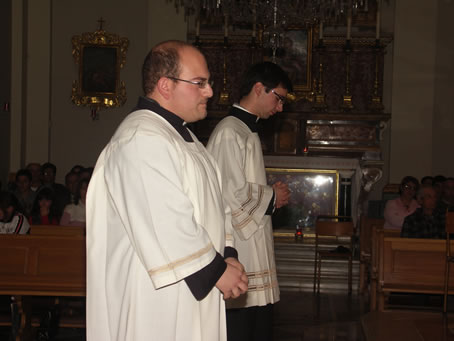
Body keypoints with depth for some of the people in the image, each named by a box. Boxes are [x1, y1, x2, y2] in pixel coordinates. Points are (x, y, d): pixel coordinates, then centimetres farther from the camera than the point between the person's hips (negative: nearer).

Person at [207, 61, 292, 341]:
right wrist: (272, 197, -5)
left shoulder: (248, 132, 18)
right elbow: (232, 194, -20)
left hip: (256, 253, 10)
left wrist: (272, 196, 8)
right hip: (238, 255, -10)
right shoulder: (229, 133, -14)